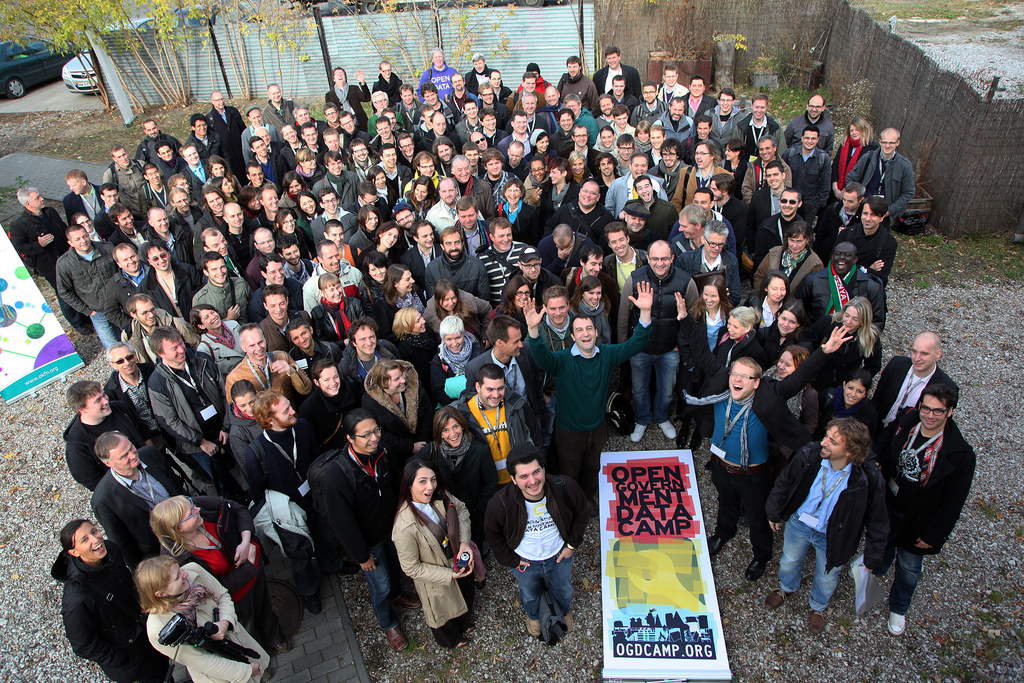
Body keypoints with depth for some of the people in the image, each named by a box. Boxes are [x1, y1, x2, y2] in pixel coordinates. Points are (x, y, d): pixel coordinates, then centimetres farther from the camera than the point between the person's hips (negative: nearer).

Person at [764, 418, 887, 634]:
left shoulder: (868, 479, -32)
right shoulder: (808, 455, -29)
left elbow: (877, 521, -14)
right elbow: (784, 482, -8)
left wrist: (872, 558, -5)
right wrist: (774, 513, 5)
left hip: (833, 537, -1)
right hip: (798, 524, 2)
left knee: (827, 577, 25)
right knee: (789, 562, 27)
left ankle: (818, 606, 59)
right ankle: (786, 588, 63)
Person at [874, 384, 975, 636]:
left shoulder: (961, 454, -27)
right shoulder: (903, 424, -17)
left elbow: (953, 502, -18)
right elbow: (882, 444, 8)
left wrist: (932, 534, -14)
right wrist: (875, 462, -8)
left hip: (918, 520, -3)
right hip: (888, 504, 3)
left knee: (908, 567, 16)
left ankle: (898, 608, 44)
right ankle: (877, 570, 63)